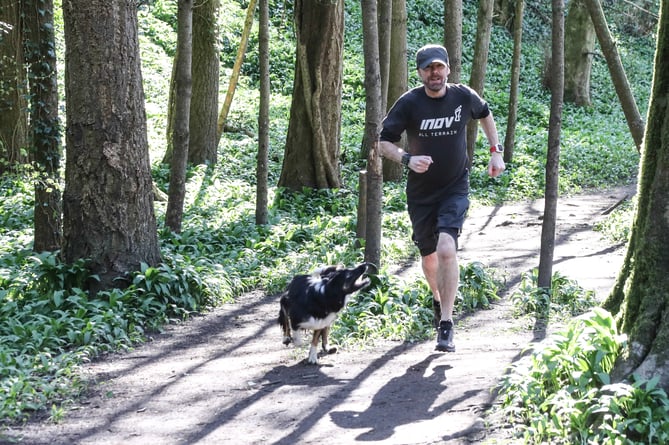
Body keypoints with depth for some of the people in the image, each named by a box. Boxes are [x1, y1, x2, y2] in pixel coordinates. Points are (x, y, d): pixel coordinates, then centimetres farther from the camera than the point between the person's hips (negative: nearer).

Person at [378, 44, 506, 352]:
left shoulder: (464, 96, -6)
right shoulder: (409, 103, -12)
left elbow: (485, 114, 17)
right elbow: (384, 142, -8)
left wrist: (496, 151, 11)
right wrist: (407, 159, -26)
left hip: (455, 188, -1)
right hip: (420, 192, 1)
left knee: (446, 249, -22)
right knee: (428, 255, 14)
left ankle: (446, 325, -17)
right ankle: (437, 300, 47)